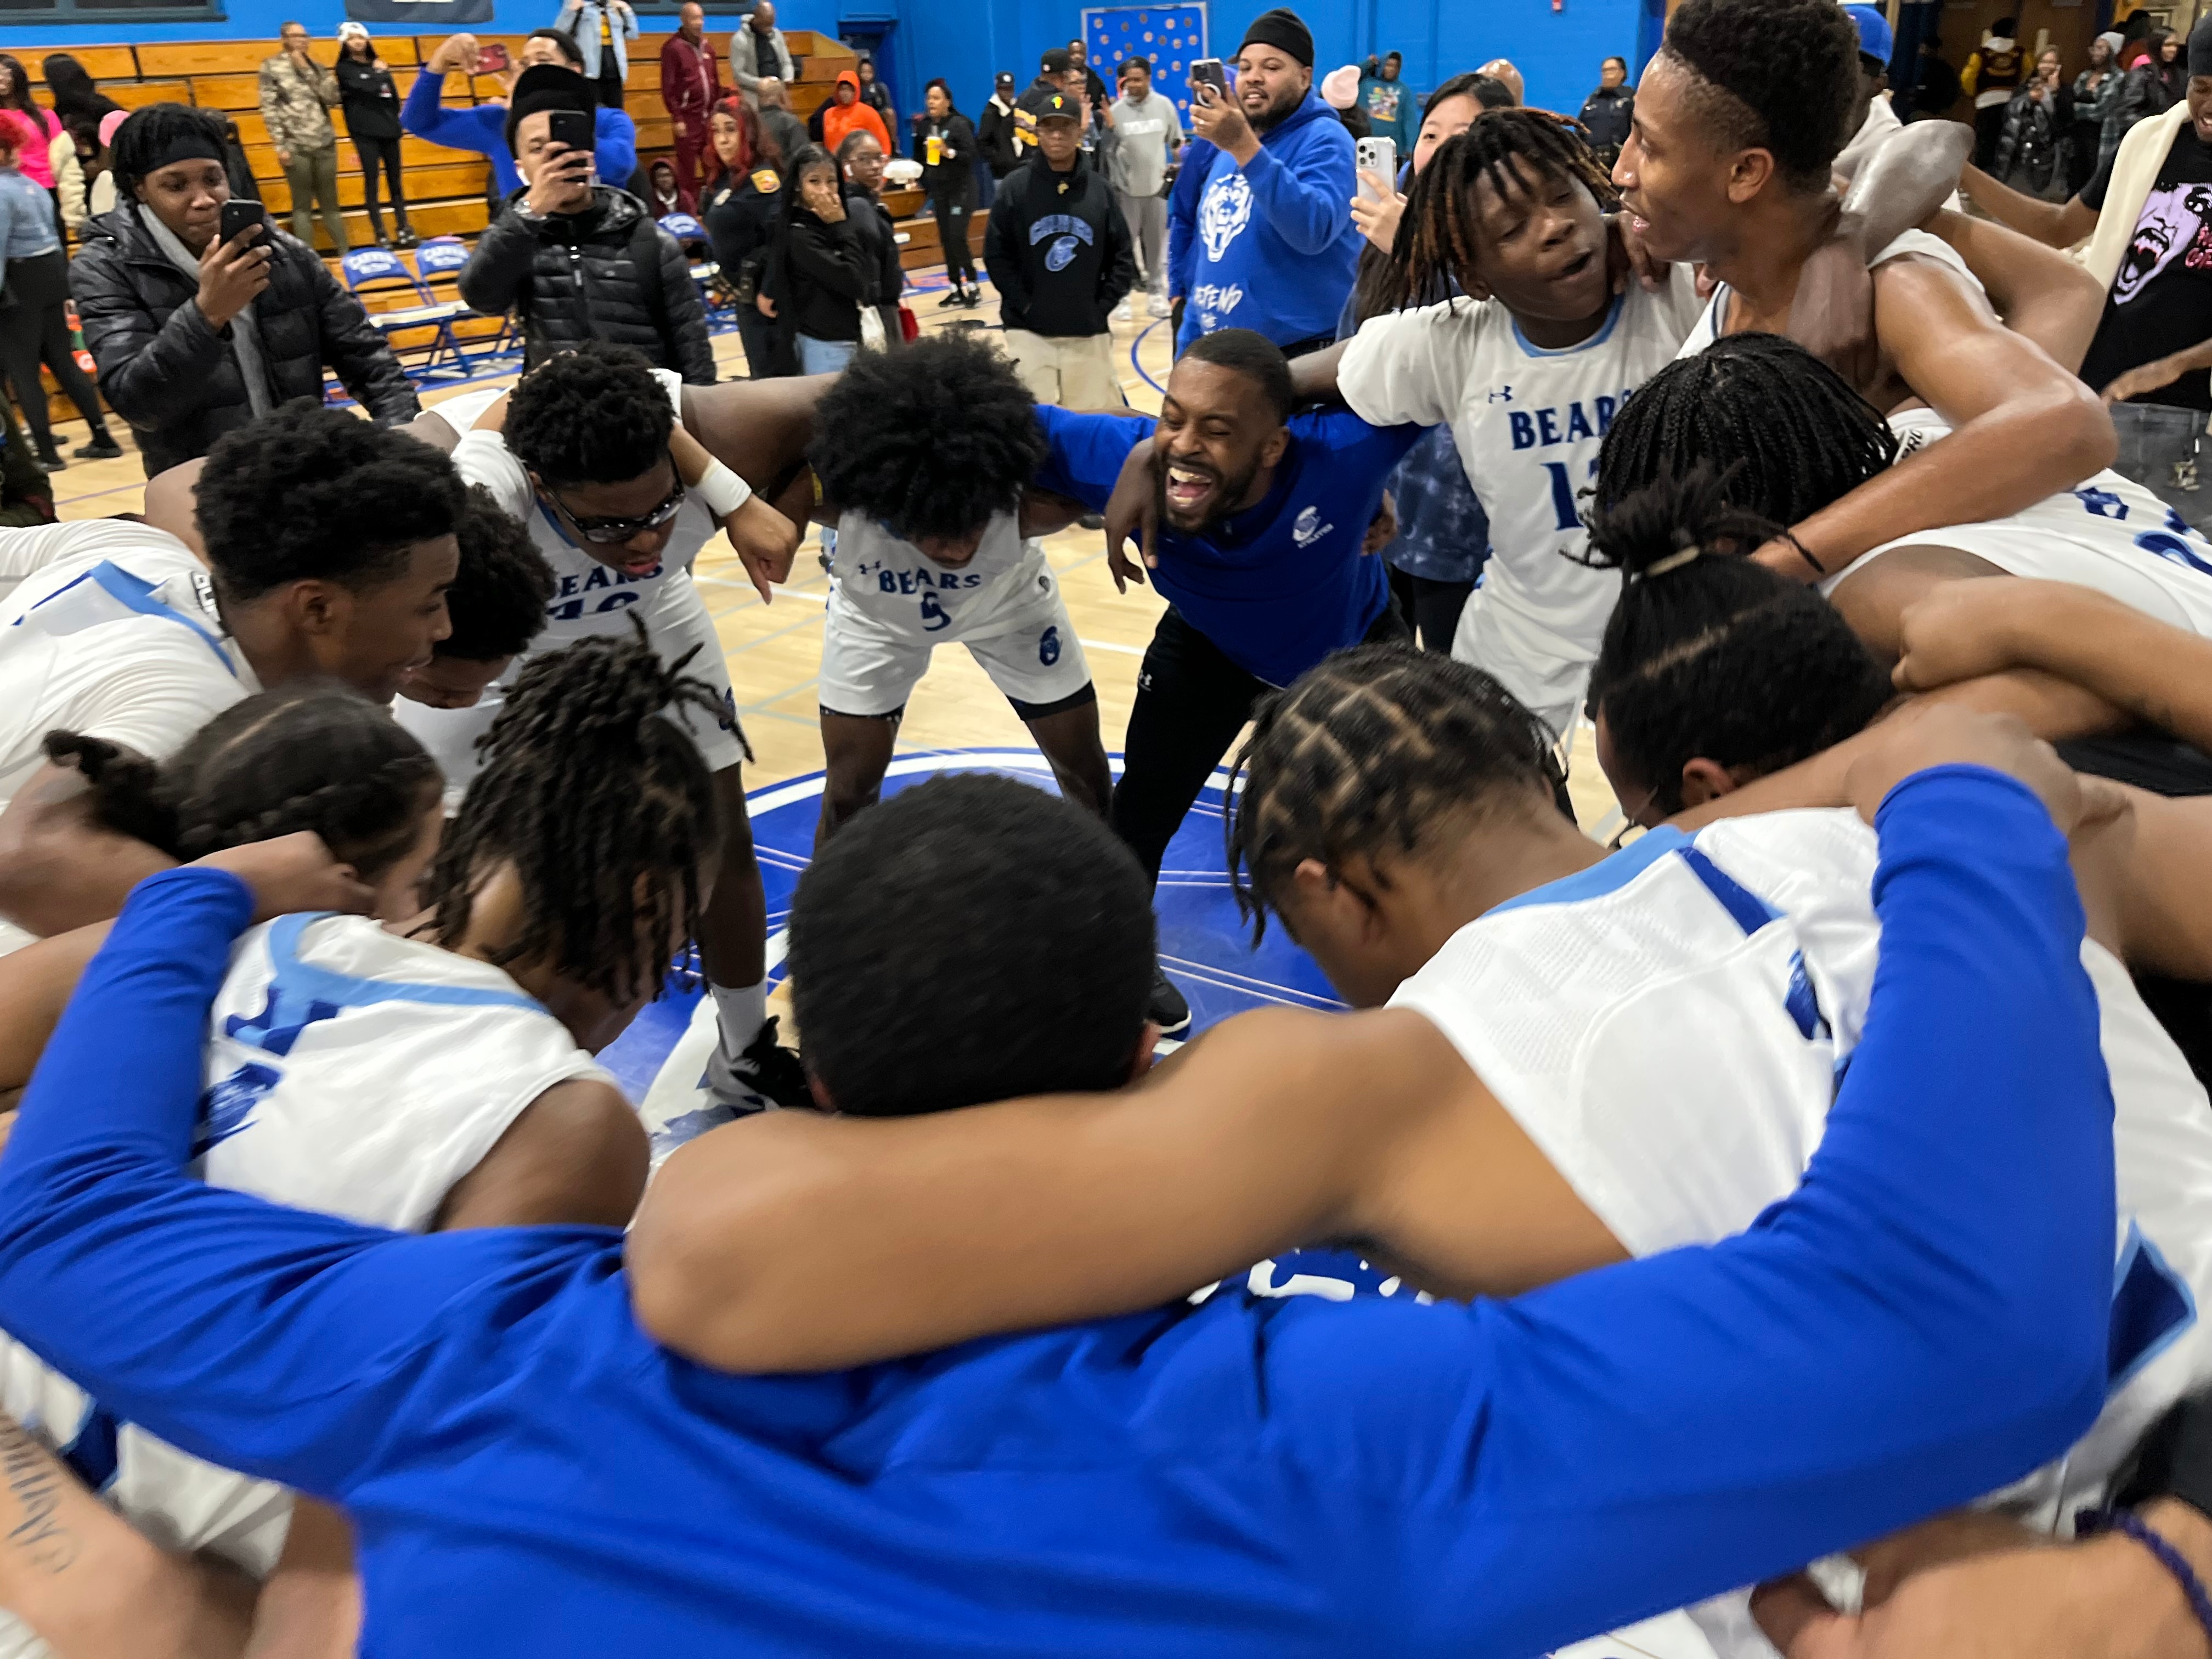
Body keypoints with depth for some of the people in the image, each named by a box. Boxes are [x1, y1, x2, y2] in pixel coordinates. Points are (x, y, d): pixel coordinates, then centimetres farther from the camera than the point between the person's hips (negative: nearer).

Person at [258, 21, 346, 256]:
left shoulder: (315, 66, 13)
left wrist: (308, 70, -5)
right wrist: (280, 146, -11)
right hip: (295, 146, -4)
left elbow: (333, 99, 1)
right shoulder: (272, 67, 1)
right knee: (303, 204, 0)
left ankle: (344, 252, 13)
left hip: (325, 144, 4)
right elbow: (269, 109, -4)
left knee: (330, 201, 9)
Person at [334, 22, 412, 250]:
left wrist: (394, 120, -1)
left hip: (389, 130, 4)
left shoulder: (379, 65, 15)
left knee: (395, 181, 6)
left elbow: (394, 96, 13)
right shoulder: (345, 69, 0)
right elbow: (368, 88, -16)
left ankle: (404, 231, 10)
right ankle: (380, 236, -4)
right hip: (365, 133, -4)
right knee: (372, 183, -4)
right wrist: (380, 73, 1)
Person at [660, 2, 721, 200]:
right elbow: (668, 87, -10)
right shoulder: (673, 48, -8)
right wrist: (676, 118, -14)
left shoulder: (707, 46, 12)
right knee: (687, 166, -1)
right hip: (688, 117, -6)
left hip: (710, 116, 6)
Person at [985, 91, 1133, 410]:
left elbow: (1124, 258, 8)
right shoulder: (1018, 186, 1)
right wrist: (1024, 305, -7)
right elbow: (996, 255, 0)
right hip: (1030, 331, -2)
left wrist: (1102, 306, -2)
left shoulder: (1098, 188, 6)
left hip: (1088, 333, 2)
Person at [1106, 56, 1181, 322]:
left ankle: (1158, 294, 20)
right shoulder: (1117, 110, -8)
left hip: (1157, 186, 2)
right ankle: (1121, 298, 6)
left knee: (1157, 244, 9)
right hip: (1126, 189, -2)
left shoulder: (1164, 105, 0)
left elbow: (1176, 141, 10)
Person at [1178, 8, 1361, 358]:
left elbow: (1314, 229, -28)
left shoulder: (1325, 139, -10)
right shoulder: (1225, 150, 13)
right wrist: (1189, 350, 16)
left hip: (1302, 355, -7)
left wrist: (1244, 145, -33)